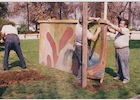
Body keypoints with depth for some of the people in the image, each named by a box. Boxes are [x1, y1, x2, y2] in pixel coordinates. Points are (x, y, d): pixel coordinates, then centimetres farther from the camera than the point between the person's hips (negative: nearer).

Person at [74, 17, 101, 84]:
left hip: (77, 47, 8)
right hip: (83, 48, -8)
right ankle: (79, 79, 5)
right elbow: (93, 39, -26)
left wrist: (94, 19, 10)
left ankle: (80, 76, 31)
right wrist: (98, 31, -14)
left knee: (80, 63, 19)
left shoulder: (77, 25, -4)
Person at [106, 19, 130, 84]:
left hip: (123, 50, -8)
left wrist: (109, 23, -23)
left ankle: (126, 78, 7)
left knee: (124, 65, -2)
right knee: (118, 64, 15)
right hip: (117, 49, 8)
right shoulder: (119, 30, 10)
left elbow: (117, 29, -25)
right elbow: (111, 30, 6)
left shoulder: (126, 30, -14)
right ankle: (119, 76, 28)